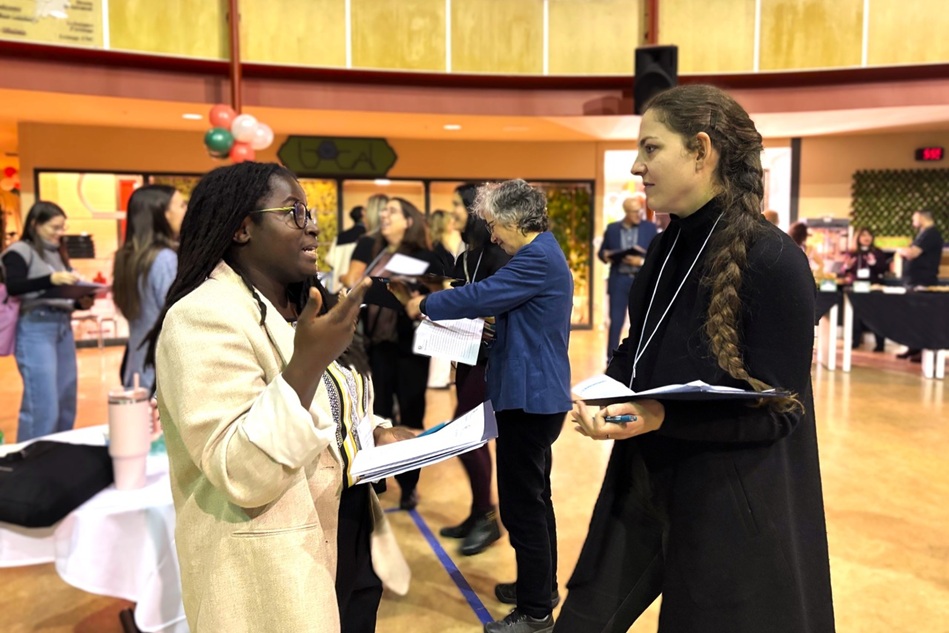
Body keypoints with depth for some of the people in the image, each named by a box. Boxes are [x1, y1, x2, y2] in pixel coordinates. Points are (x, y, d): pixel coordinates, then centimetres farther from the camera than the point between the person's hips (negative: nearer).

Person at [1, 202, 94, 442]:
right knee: (42, 405, -9)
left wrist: (81, 303, 1)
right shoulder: (19, 251, -3)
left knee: (66, 402, 10)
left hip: (63, 327, 8)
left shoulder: (58, 254, 19)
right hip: (35, 328, -8)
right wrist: (50, 279, -33)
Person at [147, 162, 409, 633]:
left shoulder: (295, 310, 11)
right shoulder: (206, 316, -19)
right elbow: (243, 475, -27)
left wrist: (372, 432, -1)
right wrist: (307, 362, -33)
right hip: (275, 577, -8)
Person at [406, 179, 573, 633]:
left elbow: (482, 296, -20)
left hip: (529, 397, -11)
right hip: (537, 394, 11)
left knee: (523, 502, -2)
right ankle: (541, 586, 36)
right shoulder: (543, 254, 14)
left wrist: (426, 305, -7)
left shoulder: (539, 259, -19)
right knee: (533, 497, 21)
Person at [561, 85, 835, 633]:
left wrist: (662, 417, -31)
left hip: (735, 508, -7)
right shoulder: (668, 247, 5)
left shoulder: (773, 260, -19)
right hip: (644, 485, 7)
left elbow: (778, 409, -18)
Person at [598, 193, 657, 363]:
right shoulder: (612, 228, 4)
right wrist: (605, 256, -12)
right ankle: (611, 362, 11)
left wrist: (641, 261, -18)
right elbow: (601, 252, 11)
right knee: (616, 322, 1)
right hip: (618, 281, 0)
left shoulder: (650, 228, 2)